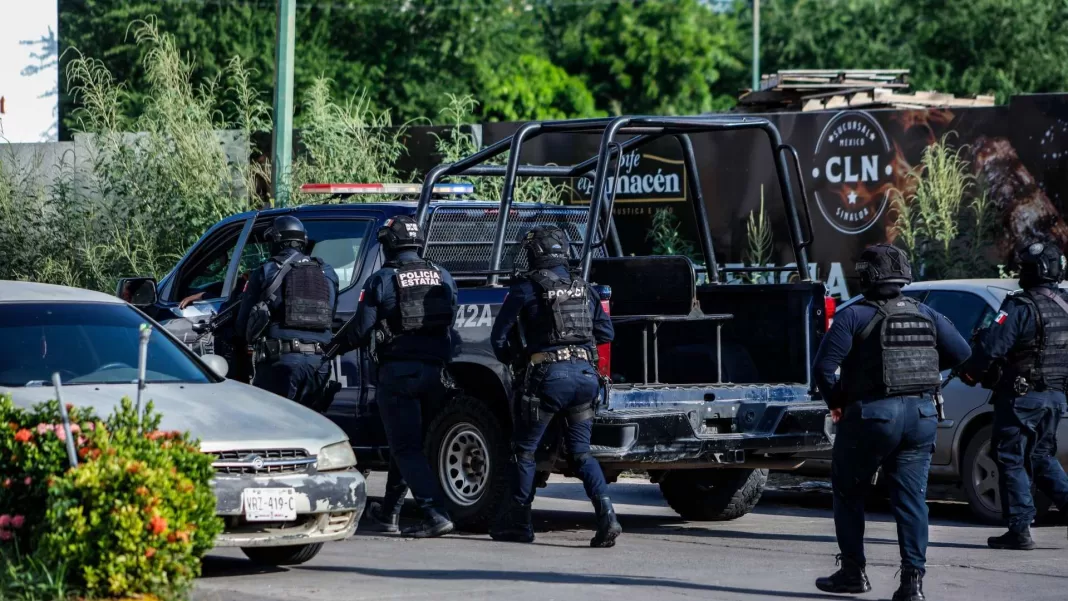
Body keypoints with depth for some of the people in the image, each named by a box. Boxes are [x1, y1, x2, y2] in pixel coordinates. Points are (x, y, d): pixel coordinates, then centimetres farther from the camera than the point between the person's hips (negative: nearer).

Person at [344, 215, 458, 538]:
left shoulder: (381, 281, -7)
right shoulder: (442, 277, 9)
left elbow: (362, 332, -6)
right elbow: (450, 322, 14)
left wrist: (344, 343, 16)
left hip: (398, 371, -6)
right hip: (433, 369, 6)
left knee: (406, 448, -4)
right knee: (405, 443, 19)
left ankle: (436, 513, -18)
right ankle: (388, 513, 29)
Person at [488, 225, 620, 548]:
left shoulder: (526, 288, -2)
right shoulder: (583, 288, 14)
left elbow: (499, 336, 2)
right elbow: (606, 332, 17)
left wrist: (512, 360, 21)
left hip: (549, 375, -5)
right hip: (585, 373, 5)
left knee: (524, 448, 10)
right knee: (580, 451, 10)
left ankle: (518, 521, 13)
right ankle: (606, 515, -9)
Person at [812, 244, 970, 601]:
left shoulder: (855, 317, -7)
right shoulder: (927, 316, 8)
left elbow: (823, 367, -14)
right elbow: (961, 354, 6)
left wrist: (835, 402, 2)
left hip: (872, 414, -4)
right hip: (921, 415, 4)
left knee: (848, 493, 14)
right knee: (911, 498, 4)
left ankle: (853, 572, 17)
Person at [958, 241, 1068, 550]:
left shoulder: (1021, 307, -18)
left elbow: (991, 345, -24)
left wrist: (969, 371, -9)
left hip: (1022, 396, -7)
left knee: (1011, 460, 0)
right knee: (1041, 456, 21)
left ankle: (1020, 530, -2)